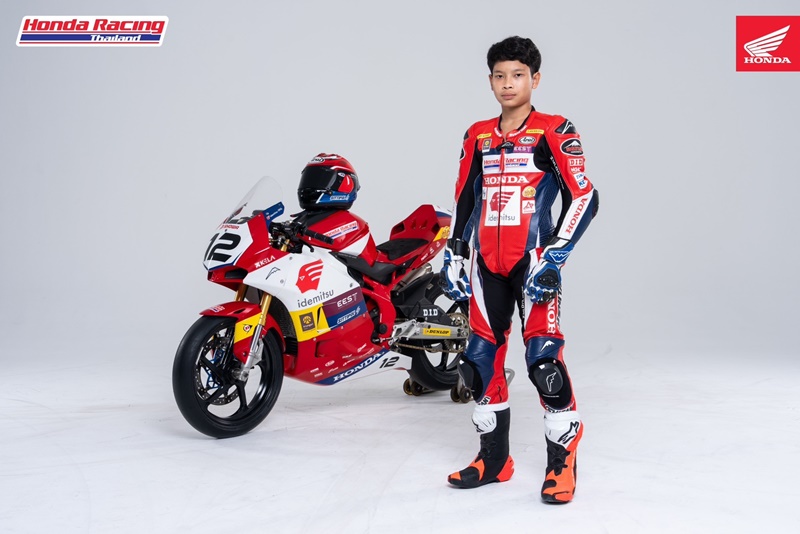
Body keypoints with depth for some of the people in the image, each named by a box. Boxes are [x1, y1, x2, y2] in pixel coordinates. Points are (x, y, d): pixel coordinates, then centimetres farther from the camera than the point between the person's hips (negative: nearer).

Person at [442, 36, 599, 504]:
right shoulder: (478, 137, 14)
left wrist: (553, 258, -16)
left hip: (534, 262, -5)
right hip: (487, 264, 6)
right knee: (480, 361, 7)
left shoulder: (555, 132, -2)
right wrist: (454, 258, 13)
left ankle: (563, 462, 5)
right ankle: (494, 459, 22)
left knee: (544, 359, -13)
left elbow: (583, 198, -8)